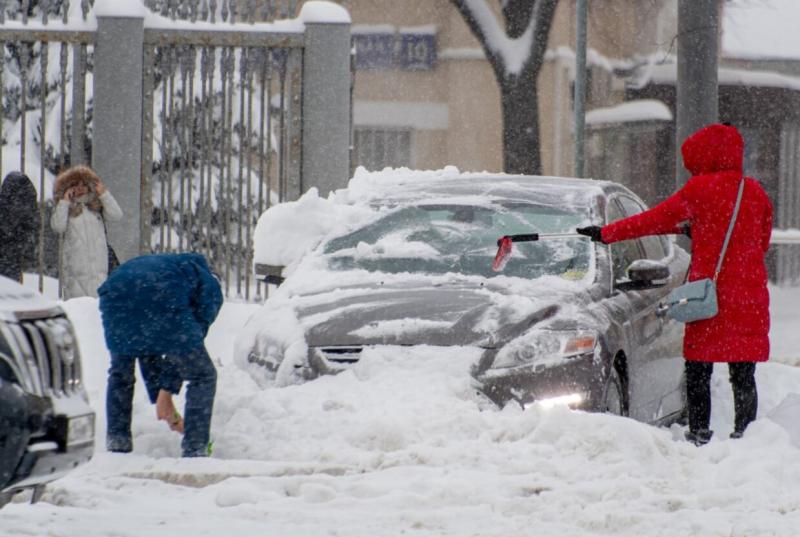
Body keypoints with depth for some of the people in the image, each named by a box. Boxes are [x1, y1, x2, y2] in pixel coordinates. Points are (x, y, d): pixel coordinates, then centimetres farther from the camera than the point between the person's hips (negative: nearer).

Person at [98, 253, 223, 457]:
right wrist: (167, 391, 19)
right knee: (203, 375, 13)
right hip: (162, 299, -5)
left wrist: (160, 396, 40)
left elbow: (146, 351, 41)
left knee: (120, 372, 30)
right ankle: (194, 451, 6)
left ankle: (117, 446, 25)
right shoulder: (209, 287, 30)